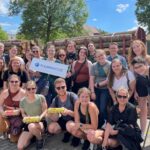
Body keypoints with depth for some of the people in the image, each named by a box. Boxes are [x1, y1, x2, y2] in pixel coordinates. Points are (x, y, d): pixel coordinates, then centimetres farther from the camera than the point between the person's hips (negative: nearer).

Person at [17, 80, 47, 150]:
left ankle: (40, 139, -7)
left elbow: (45, 110, -5)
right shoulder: (22, 101, -3)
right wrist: (26, 117, -14)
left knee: (32, 126, -42)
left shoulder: (41, 97, -11)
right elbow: (23, 113, 9)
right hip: (28, 123, 3)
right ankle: (31, 136, 19)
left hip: (40, 122, -3)